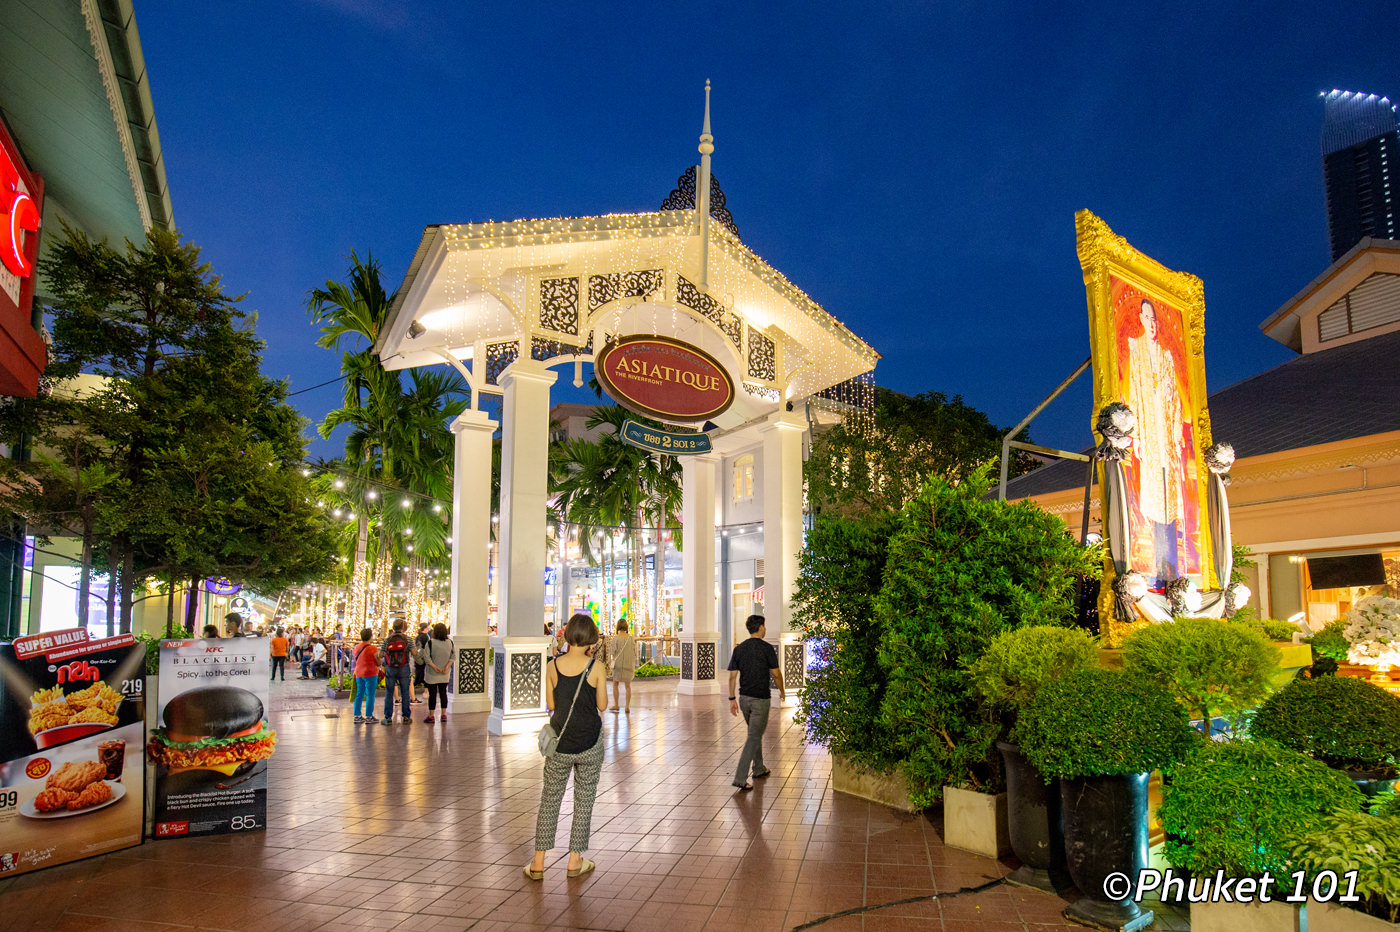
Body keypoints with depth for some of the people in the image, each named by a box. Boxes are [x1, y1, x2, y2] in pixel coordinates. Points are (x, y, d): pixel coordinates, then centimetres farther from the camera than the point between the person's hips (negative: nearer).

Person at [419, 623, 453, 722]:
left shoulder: (430, 642, -13)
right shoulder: (450, 643, -1)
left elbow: (426, 657, -17)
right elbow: (452, 657, -2)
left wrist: (434, 667, -12)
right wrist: (446, 667, -7)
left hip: (432, 674, -3)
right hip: (445, 675, 3)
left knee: (432, 694, 3)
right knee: (443, 692, 13)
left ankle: (431, 716, 8)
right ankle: (444, 714, 15)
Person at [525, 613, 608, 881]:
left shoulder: (553, 666, -5)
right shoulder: (597, 668, -11)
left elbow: (551, 705, 4)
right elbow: (602, 706, -3)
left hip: (560, 740, 2)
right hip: (589, 741, -2)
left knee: (550, 799, 12)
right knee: (584, 800, 11)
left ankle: (538, 863, 15)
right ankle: (575, 861, 17)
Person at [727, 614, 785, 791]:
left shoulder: (739, 649, 3)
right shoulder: (766, 648, -11)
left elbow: (732, 676, 3)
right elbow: (776, 673, -8)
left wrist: (732, 699, 8)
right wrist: (782, 690, 9)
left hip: (744, 698, 6)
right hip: (761, 699, -6)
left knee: (755, 732, 23)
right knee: (754, 738, -3)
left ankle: (759, 769, 34)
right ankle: (740, 778, -8)